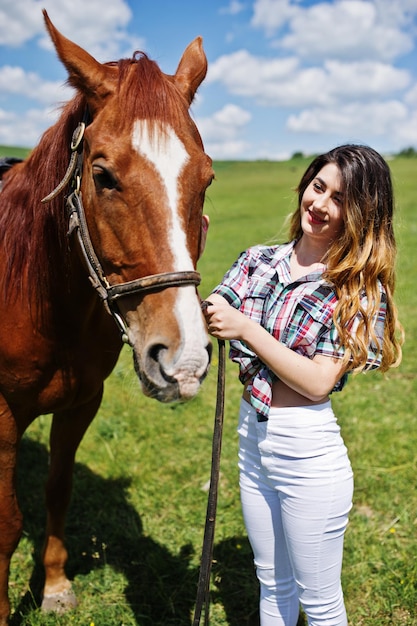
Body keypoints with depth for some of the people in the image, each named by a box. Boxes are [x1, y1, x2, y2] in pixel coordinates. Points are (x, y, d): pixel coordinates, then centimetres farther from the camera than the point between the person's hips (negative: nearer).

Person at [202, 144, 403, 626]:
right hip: (252, 438, 5)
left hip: (308, 450, -5)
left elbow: (318, 382, -18)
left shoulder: (362, 290, -12)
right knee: (273, 586, 26)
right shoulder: (259, 261, 2)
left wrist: (249, 331, -23)